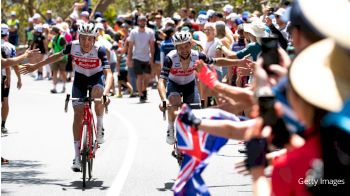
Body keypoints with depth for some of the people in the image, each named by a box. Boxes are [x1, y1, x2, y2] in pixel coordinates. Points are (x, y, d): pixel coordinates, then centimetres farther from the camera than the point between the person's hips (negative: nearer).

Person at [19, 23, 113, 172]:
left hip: (96, 77, -2)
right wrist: (35, 66, 5)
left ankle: (100, 128, -13)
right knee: (78, 113, -10)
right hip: (80, 77, 2)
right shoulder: (73, 46, -21)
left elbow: (108, 73, -38)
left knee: (97, 92, -37)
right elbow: (58, 56, -1)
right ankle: (77, 156, -8)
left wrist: (106, 92, -55)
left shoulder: (99, 50, -29)